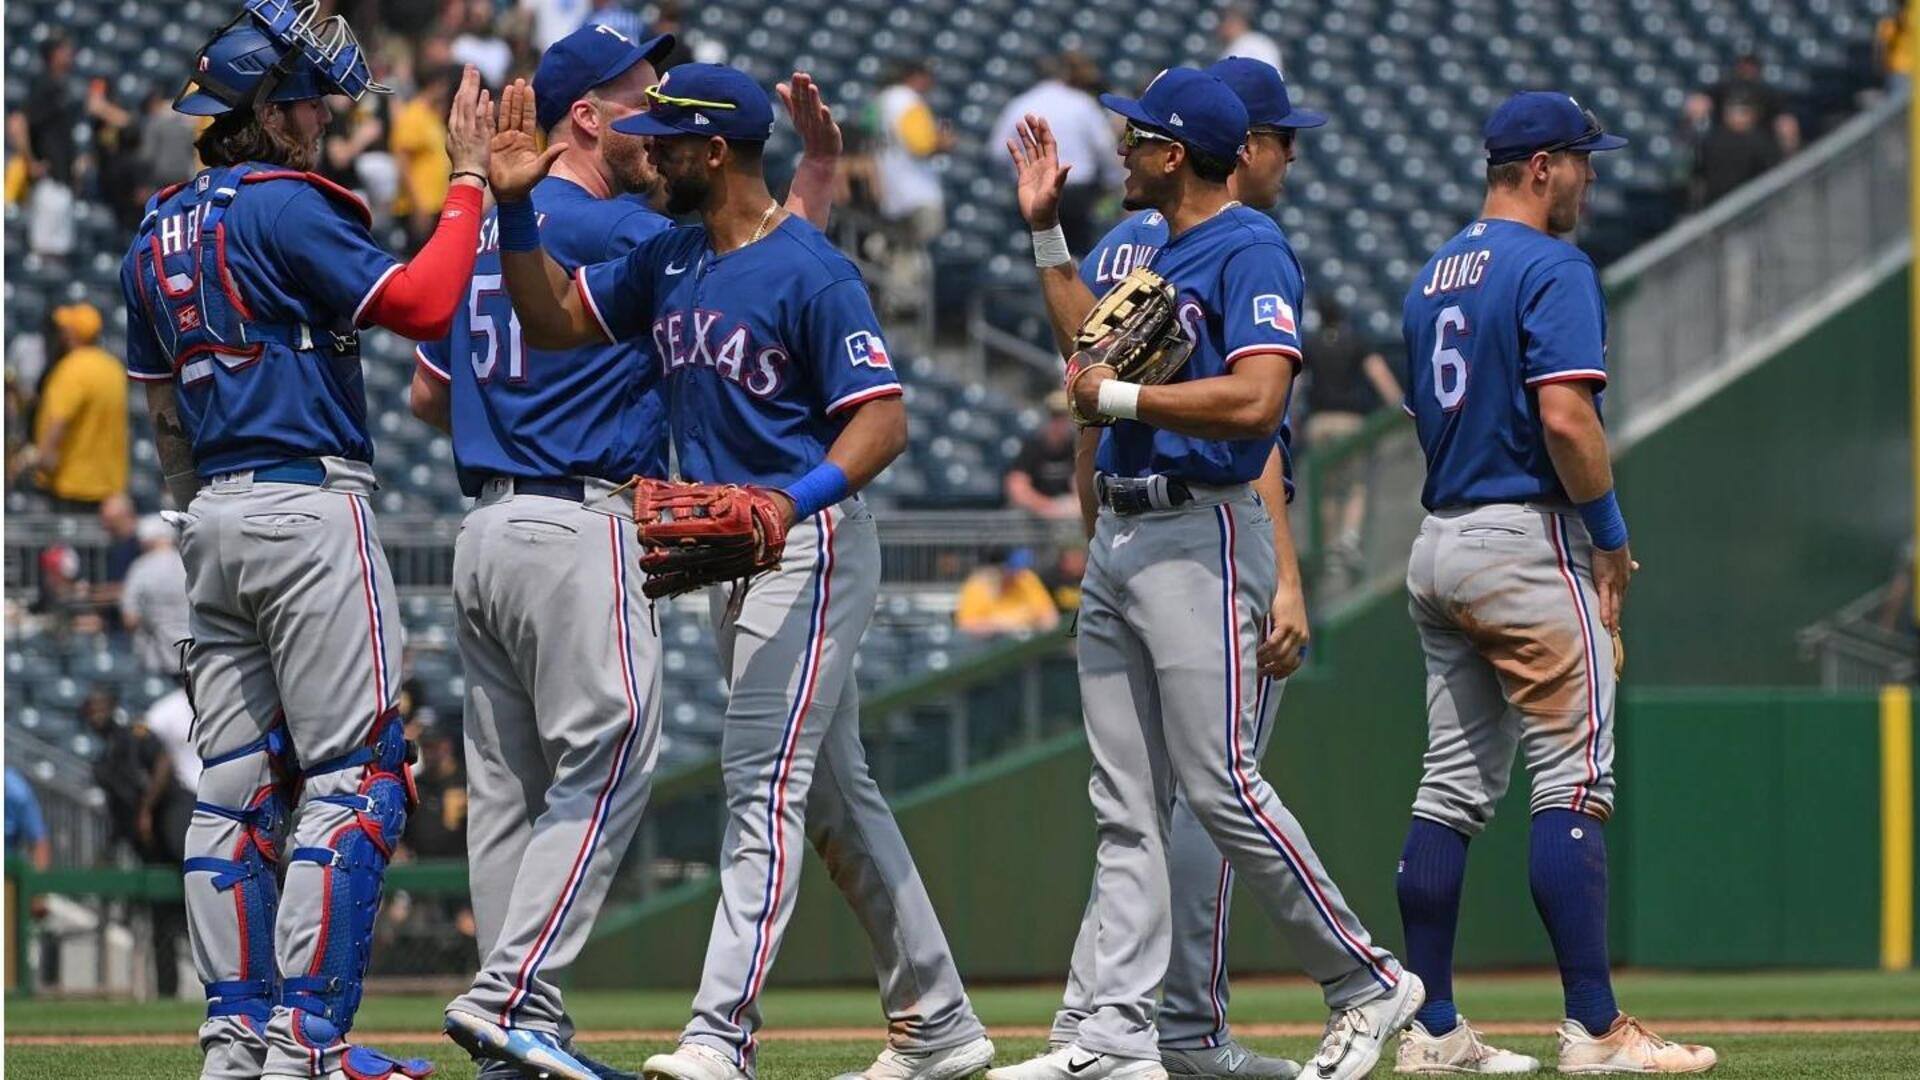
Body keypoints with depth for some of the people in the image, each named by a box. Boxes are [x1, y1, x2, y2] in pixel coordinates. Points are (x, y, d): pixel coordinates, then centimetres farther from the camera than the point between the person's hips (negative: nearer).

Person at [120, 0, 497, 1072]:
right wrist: (469, 180, -10)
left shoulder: (158, 234, 15)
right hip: (308, 509, -9)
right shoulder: (284, 207, -11)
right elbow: (420, 302, -18)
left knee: (240, 783, 8)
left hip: (213, 515, 9)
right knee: (354, 773, -8)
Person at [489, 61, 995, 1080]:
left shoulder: (812, 274, -15)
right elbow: (554, 320, 16)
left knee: (762, 781, -15)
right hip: (733, 557, 9)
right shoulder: (669, 262, 10)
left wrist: (793, 500, -34)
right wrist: (516, 209, 2)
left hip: (811, 545, -9)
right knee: (835, 794, 13)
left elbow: (881, 421, -19)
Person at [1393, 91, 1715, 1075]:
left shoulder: (1434, 278, 16)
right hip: (1528, 545, -9)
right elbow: (1566, 416, -21)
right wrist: (1610, 534, -10)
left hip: (1439, 543, 9)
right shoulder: (1551, 268, -11)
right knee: (1573, 784, -9)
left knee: (1453, 790, 9)